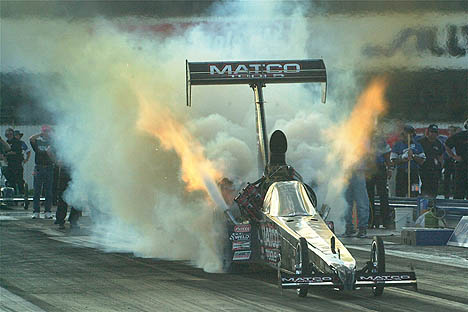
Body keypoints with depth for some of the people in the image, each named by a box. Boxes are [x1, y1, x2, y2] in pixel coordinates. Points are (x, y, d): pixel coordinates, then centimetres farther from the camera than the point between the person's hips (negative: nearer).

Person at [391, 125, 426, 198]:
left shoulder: (417, 145, 11)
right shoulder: (398, 145, 7)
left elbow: (421, 161, 5)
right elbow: (393, 161, 1)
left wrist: (413, 156, -9)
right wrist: (403, 159, -13)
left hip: (414, 173, 1)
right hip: (401, 173, -1)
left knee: (413, 196, -6)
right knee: (400, 195, -1)